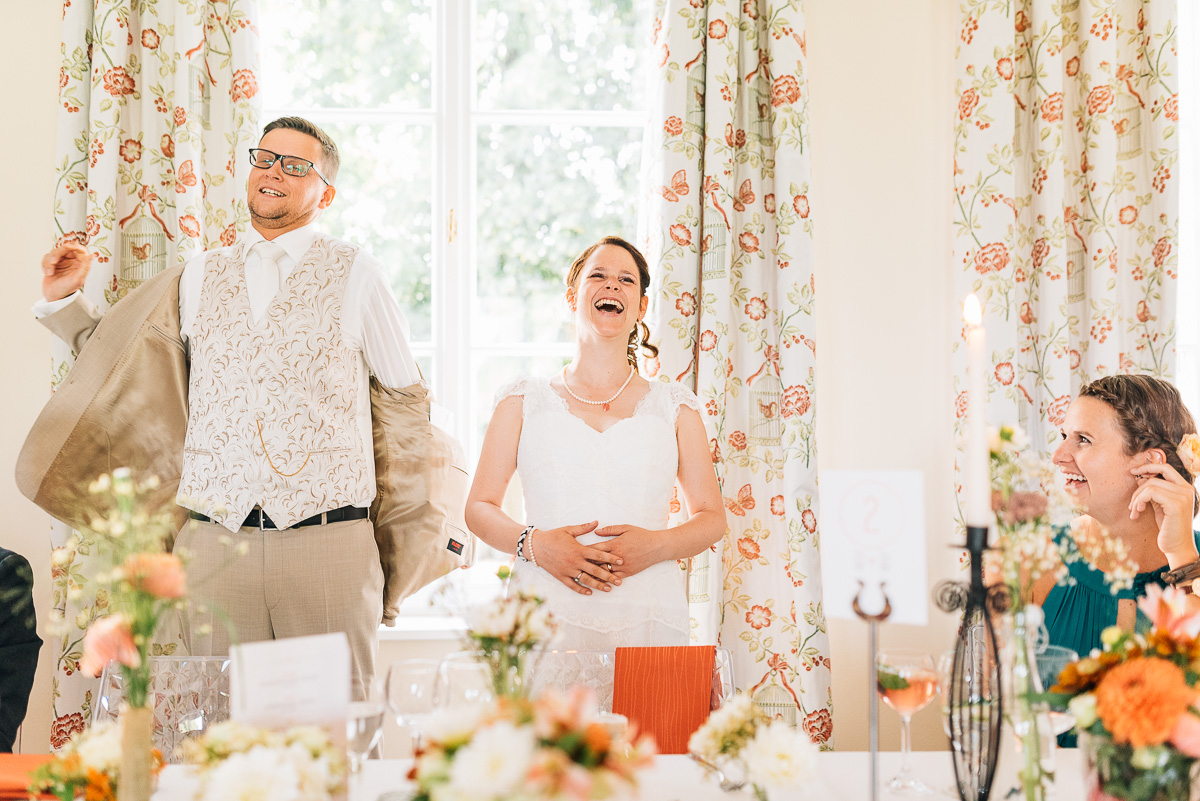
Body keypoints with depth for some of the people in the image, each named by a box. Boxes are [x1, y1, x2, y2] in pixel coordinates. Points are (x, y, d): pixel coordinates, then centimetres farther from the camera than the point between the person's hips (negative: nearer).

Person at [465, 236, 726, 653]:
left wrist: (656, 546, -7)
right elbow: (479, 508, 10)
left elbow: (711, 517, 14)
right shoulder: (524, 401, 12)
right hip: (547, 615, 0)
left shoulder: (674, 407, 14)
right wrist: (534, 544, -9)